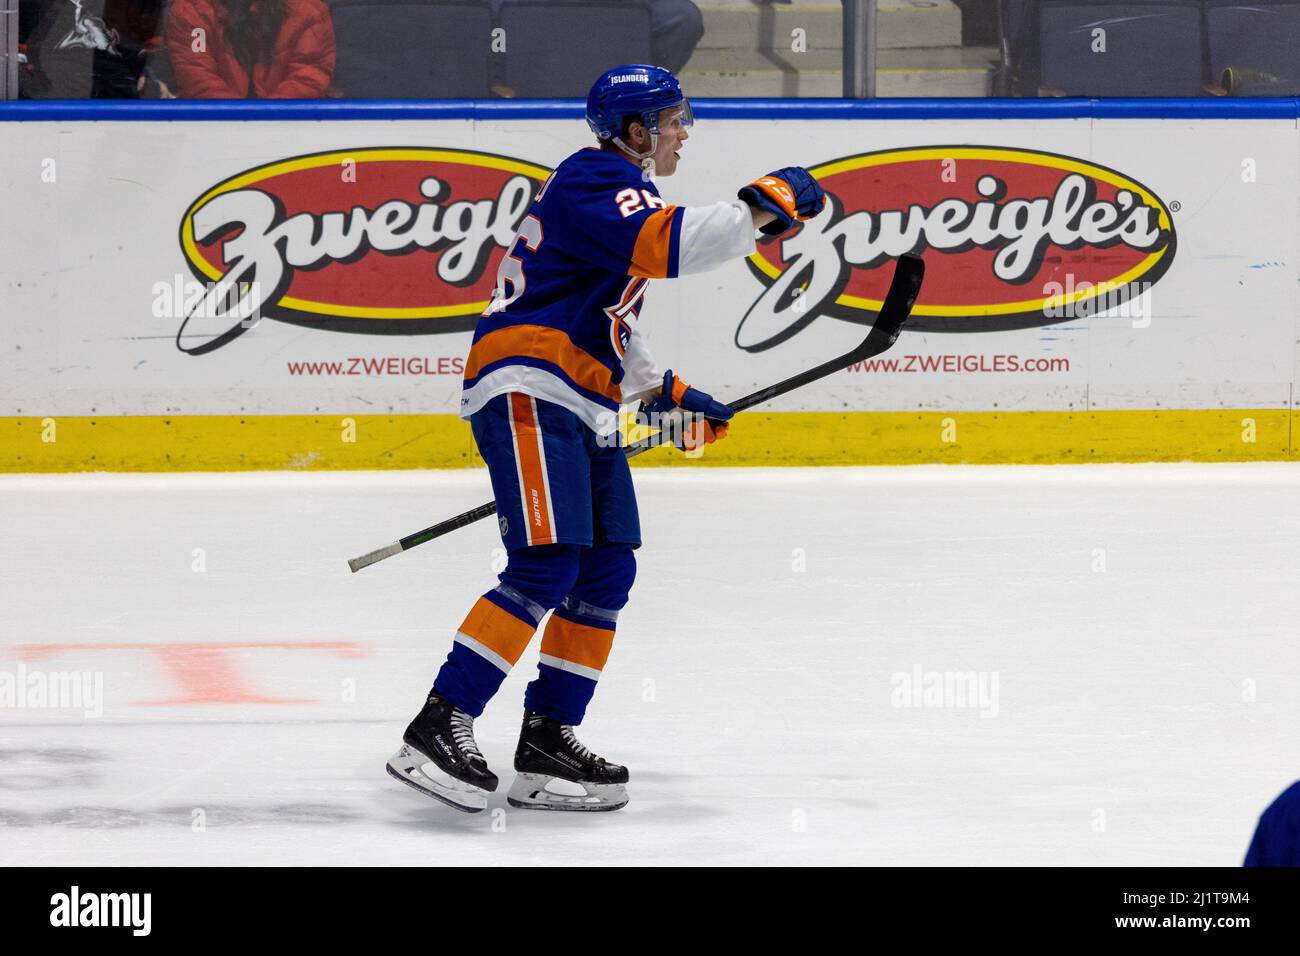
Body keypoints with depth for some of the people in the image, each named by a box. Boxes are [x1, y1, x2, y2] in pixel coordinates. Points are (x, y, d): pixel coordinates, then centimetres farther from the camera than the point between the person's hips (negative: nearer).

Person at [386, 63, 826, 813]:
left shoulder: (623, 191, 24)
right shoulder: (593, 182, -9)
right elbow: (672, 243, -28)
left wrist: (663, 392, 30)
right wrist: (762, 208, -19)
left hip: (585, 407, 11)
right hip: (527, 390, -11)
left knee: (607, 573, 6)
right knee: (546, 566, -19)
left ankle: (547, 742, 9)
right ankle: (438, 730, -21)